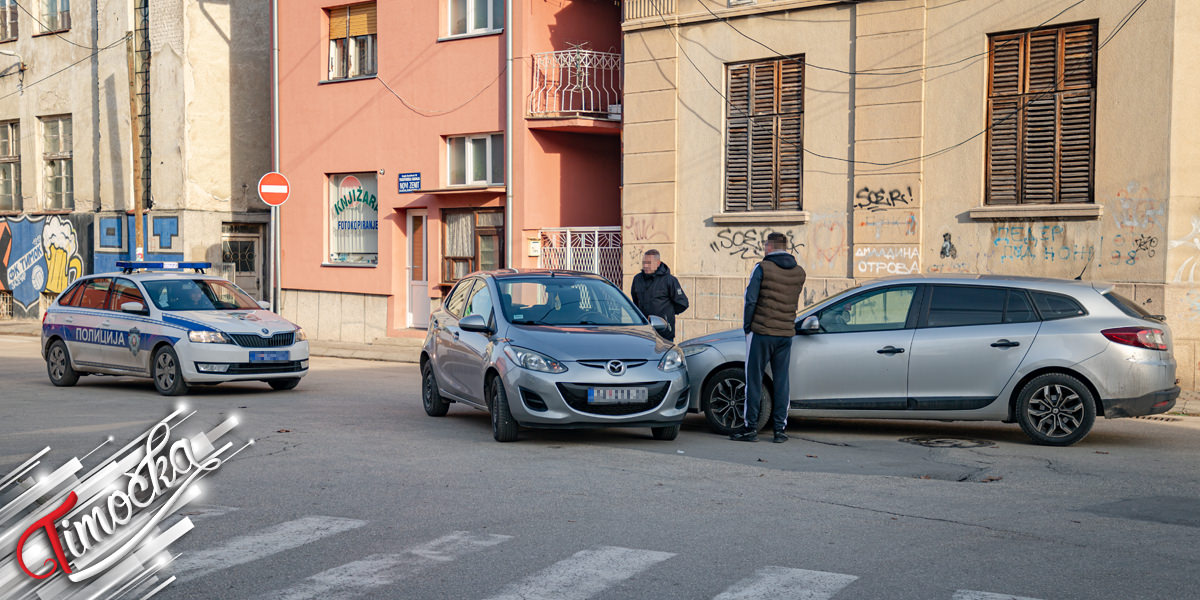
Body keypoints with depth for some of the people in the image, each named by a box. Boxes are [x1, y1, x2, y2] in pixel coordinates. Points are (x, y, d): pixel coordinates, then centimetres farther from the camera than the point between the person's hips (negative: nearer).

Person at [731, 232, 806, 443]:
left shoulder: (762, 268, -9)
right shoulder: (799, 272, 7)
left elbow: (751, 300, -10)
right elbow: (794, 301, 13)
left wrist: (747, 326, 0)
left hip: (761, 332, -4)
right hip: (786, 334, 4)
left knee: (754, 379, 3)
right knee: (781, 381, 9)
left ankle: (750, 427, 5)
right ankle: (781, 428, 9)